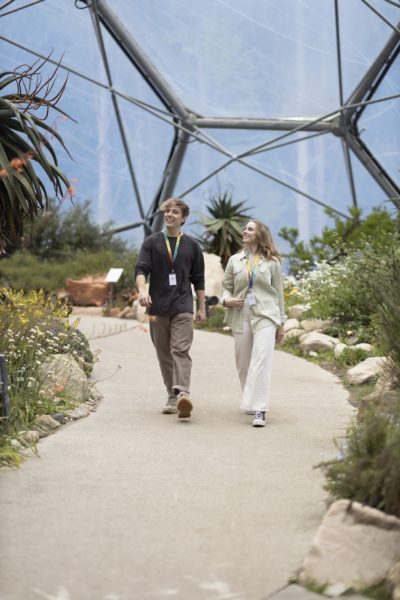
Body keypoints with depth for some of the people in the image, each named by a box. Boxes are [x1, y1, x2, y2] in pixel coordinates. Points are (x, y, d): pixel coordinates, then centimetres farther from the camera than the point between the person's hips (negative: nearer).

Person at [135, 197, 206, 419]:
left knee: (180, 350, -16)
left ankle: (182, 394, -31)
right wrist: (142, 290, -24)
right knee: (164, 354, 7)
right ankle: (172, 397, 17)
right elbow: (141, 269, -5)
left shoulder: (191, 245, 10)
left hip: (182, 307, -1)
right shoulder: (151, 243, 7)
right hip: (157, 308, 2)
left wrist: (202, 307, 13)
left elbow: (198, 279, 15)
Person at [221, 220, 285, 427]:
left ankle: (259, 410, -21)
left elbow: (278, 293, 8)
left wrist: (281, 324, 8)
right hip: (241, 317, 3)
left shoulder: (272, 262, 4)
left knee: (262, 360, -17)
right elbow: (226, 286, 16)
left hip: (265, 316, -3)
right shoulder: (235, 260, 11)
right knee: (243, 363, 8)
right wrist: (227, 300, -7)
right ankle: (250, 402, 29)